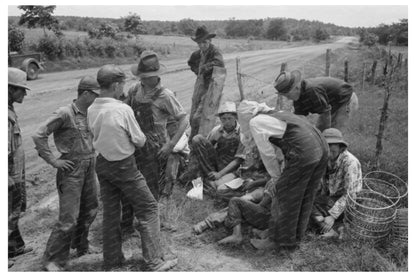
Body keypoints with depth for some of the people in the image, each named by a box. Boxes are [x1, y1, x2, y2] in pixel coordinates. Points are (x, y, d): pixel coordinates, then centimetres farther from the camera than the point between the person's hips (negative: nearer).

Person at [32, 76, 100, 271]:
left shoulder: (89, 113, 6)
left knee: (90, 210, 18)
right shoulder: (64, 113, -15)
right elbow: (39, 136, -15)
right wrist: (53, 161, -14)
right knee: (69, 217, -6)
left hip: (89, 168, 8)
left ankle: (81, 246, 39)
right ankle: (52, 259, 12)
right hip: (71, 169, -7)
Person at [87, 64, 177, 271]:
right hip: (124, 165, -7)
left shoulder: (91, 110, -3)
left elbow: (98, 135, 7)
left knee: (110, 211, 18)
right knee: (148, 208, 6)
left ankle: (112, 261, 32)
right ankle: (154, 262, 11)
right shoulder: (123, 109, -22)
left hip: (102, 163, 7)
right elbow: (140, 141, -14)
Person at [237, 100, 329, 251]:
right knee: (305, 197, 19)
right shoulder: (277, 114, 28)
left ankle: (281, 240, 21)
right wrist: (283, 177, 36)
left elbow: (267, 155, 6)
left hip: (304, 154, -9)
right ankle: (296, 237, 33)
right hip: (321, 148, 9)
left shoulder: (255, 122, 5)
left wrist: (276, 178, 20)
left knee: (283, 197, 7)